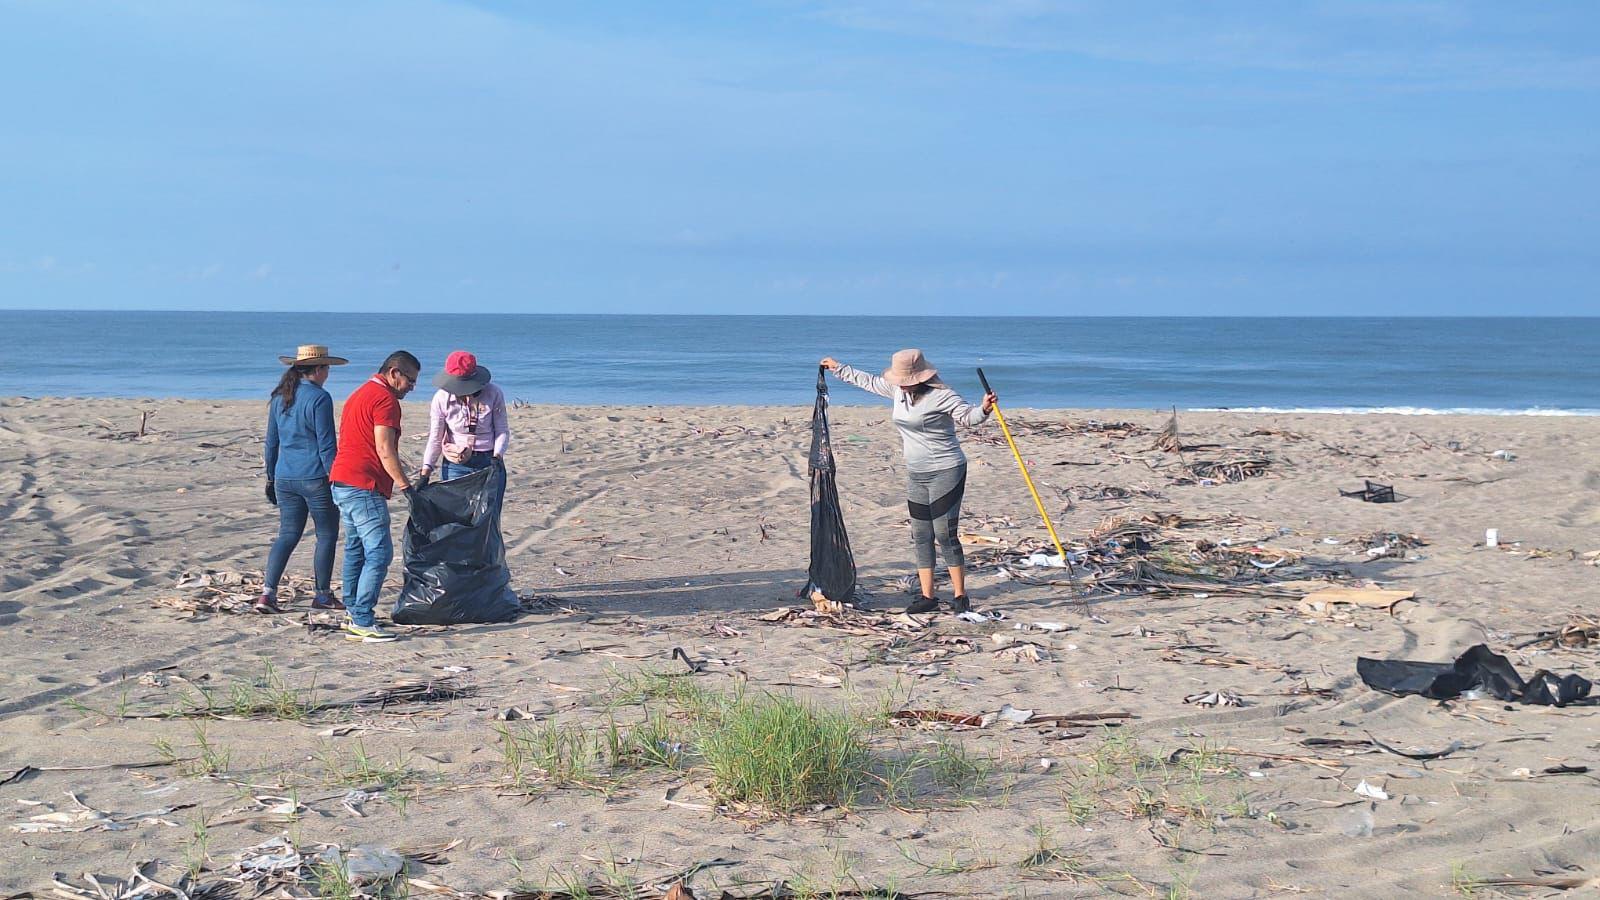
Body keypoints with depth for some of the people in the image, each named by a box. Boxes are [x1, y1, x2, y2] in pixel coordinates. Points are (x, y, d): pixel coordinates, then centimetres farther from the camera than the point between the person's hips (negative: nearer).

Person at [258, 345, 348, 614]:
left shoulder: (279, 397, 9)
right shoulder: (319, 398, -12)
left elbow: (271, 442, 15)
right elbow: (326, 445, -14)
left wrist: (271, 477, 22)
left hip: (285, 478, 7)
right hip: (315, 478, -6)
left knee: (288, 534, 11)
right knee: (327, 534, 8)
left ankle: (268, 592, -2)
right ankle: (323, 595, 13)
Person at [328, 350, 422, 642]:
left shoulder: (359, 394, 22)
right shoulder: (386, 399, -10)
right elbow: (384, 451, -17)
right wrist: (405, 485, -13)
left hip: (341, 481, 11)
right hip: (364, 486, -11)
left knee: (355, 550, 16)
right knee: (379, 552, -10)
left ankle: (354, 615, 19)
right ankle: (362, 623, -14)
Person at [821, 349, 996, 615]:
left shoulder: (941, 396, -17)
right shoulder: (898, 390, 6)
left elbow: (968, 415, -20)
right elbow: (870, 382, 22)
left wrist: (984, 409, -42)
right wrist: (839, 369, 30)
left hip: (946, 473, -8)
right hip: (916, 474, 8)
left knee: (946, 535, -8)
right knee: (921, 537, 8)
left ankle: (960, 596, -1)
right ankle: (927, 596, 13)